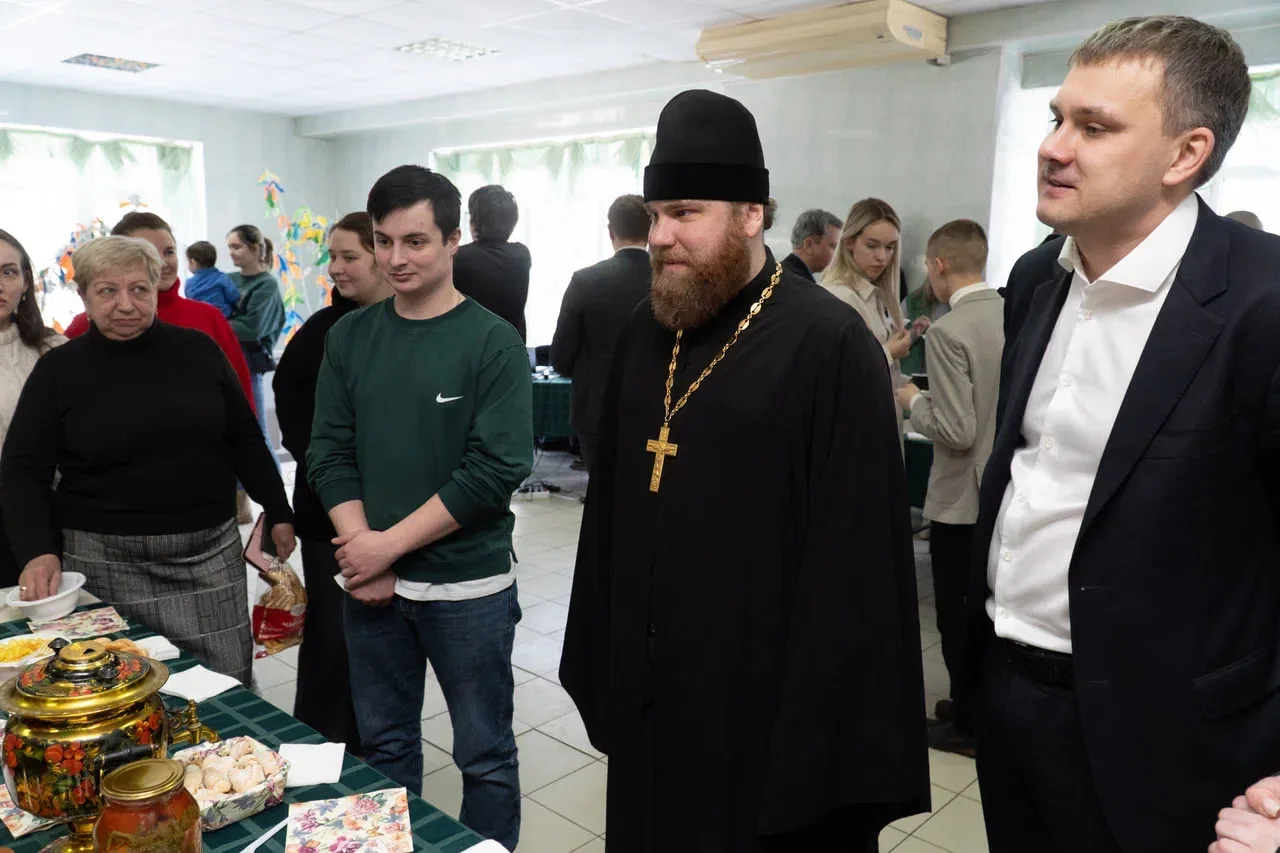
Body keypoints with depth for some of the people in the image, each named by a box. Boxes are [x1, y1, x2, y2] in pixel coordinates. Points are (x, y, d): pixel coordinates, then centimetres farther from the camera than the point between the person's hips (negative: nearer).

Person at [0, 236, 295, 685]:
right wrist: (37, 551, -14)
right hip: (106, 562, -1)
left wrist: (278, 513, 11)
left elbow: (244, 440, 10)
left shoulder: (198, 350, 4)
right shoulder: (59, 369, 0)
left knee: (229, 684, 6)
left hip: (212, 549, 2)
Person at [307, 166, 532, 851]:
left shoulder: (493, 343, -9)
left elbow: (496, 470, -16)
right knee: (384, 745, 19)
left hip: (467, 588, -3)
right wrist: (363, 553, -10)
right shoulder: (349, 337, 3)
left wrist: (391, 543, -15)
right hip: (371, 582, 4)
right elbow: (329, 453, 2)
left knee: (484, 754, 10)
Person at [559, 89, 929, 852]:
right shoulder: (646, 336, 5)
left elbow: (854, 562, -17)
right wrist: (601, 663, 11)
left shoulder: (830, 346, -16)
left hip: (764, 707, -6)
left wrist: (822, 738, -15)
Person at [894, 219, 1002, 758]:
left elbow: (957, 432, -24)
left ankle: (968, 725, 21)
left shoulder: (947, 333, -22)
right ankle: (984, 706, 35)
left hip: (962, 498, -8)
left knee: (959, 615, 8)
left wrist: (914, 401, -8)